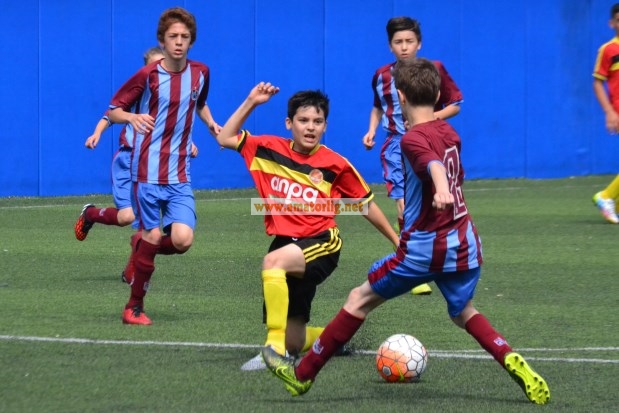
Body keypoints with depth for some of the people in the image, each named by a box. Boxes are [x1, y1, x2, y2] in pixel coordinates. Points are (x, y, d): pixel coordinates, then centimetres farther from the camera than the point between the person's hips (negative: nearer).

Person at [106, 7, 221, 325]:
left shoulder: (200, 73, 6)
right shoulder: (147, 76, -7)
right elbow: (113, 111, -2)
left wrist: (211, 123, 8)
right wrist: (132, 118, -23)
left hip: (180, 176, 4)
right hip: (147, 171, -3)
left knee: (182, 239, -13)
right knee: (153, 236, -4)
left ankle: (142, 249, 21)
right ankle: (134, 307, 13)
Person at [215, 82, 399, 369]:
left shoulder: (335, 164, -5)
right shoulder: (270, 149, 3)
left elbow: (365, 204, 7)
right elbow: (225, 138, 10)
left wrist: (397, 242, 11)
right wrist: (250, 103, 1)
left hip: (321, 244, -5)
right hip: (286, 245, 5)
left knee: (273, 261, -38)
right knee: (294, 344, 6)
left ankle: (275, 349, -40)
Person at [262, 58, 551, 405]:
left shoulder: (414, 139, -13)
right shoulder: (449, 133, 10)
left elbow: (435, 164, -36)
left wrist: (441, 189, -57)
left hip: (424, 248, -6)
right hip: (466, 246, 6)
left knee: (361, 299, 8)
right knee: (464, 312, 26)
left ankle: (303, 375, 16)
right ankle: (513, 362, 0)